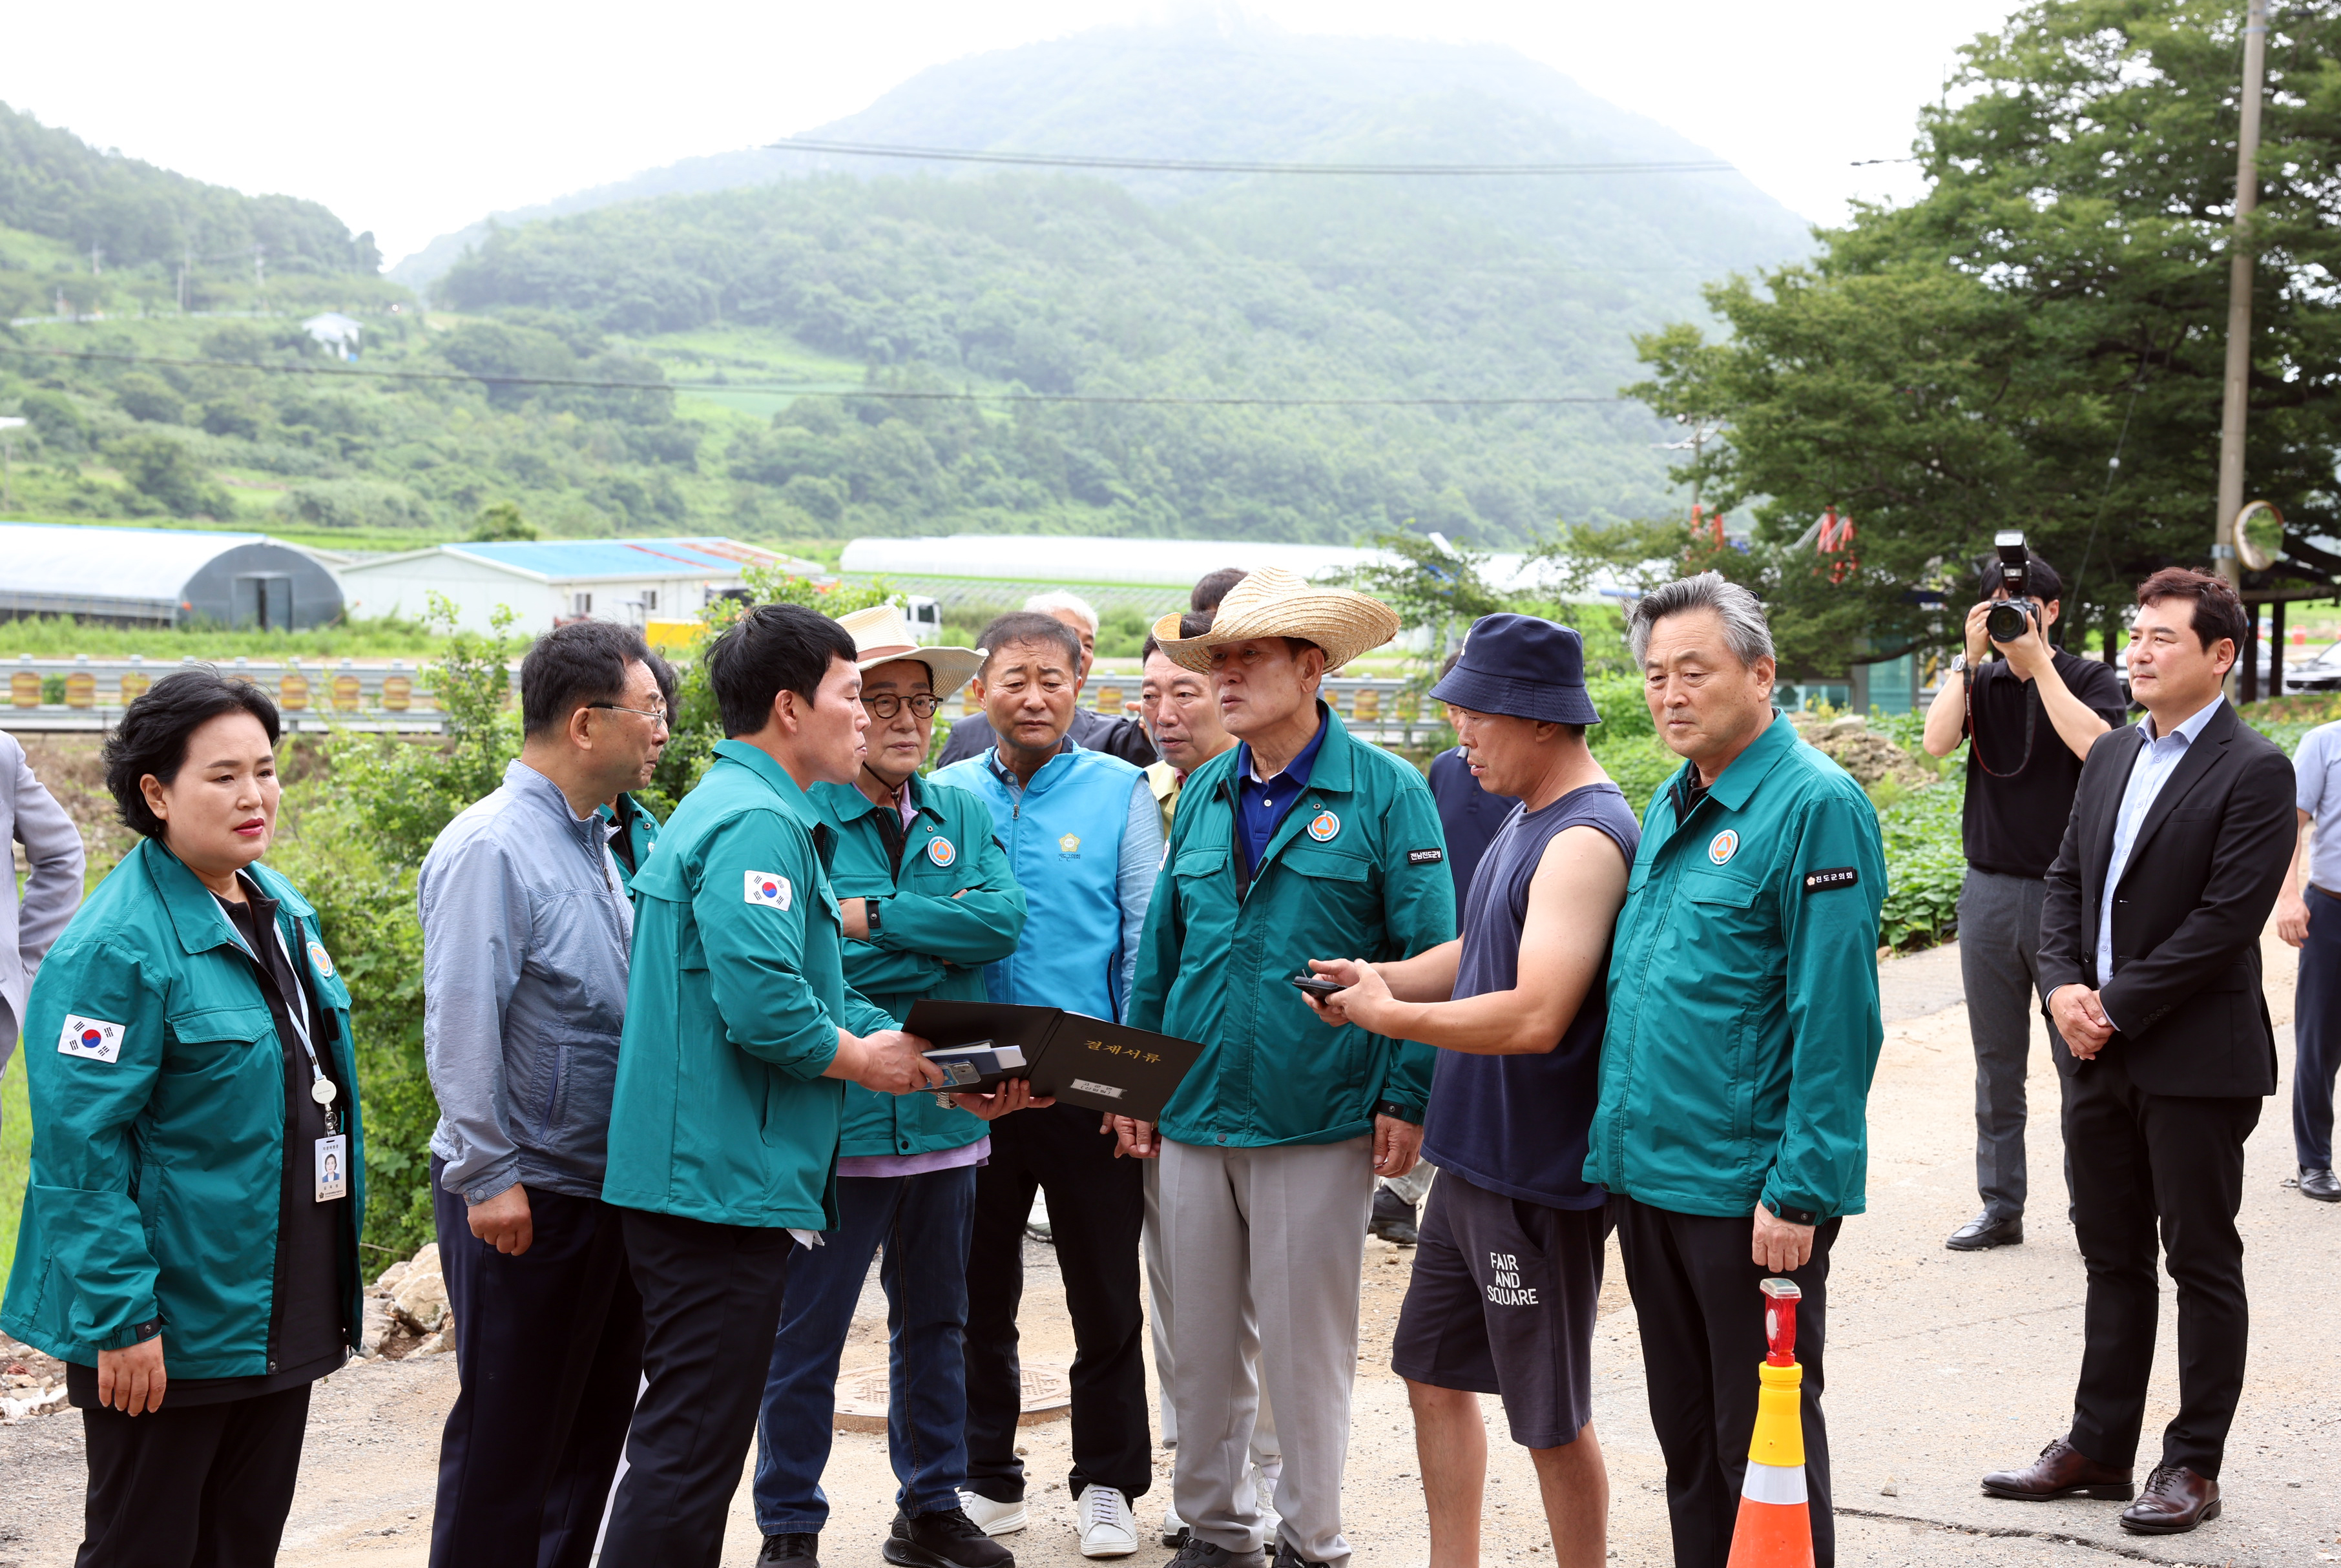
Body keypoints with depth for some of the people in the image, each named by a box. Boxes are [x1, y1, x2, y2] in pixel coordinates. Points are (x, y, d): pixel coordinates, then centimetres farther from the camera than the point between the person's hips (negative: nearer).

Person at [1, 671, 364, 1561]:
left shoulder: (281, 909, 9)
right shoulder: (117, 946, -18)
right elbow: (82, 1148, -20)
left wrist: (332, 1284, 19)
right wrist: (120, 1318, -22)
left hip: (279, 1312, 8)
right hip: (172, 1324, -8)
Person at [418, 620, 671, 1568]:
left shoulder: (594, 842, 14)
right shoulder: (490, 848, -15)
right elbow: (459, 1028, -20)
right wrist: (488, 1178, -21)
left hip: (608, 1185, 9)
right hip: (526, 1202, -9)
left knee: (592, 1431, 16)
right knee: (506, 1444, 0)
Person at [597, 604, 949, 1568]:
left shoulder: (726, 805, 19)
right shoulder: (759, 823, -16)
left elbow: (811, 986, 23)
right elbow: (761, 1001, -27)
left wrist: (902, 1043, 12)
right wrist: (859, 1058, -10)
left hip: (700, 1178, 11)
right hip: (723, 1183, -11)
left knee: (689, 1445, 18)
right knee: (689, 1454, -6)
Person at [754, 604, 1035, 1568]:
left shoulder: (963, 816, 11)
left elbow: (1003, 919, -7)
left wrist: (873, 917, -14)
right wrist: (942, 943, -14)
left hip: (945, 1118, 6)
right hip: (837, 1117, -5)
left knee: (935, 1324, 17)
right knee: (806, 1335, 2)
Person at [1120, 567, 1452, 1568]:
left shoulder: (1385, 793, -5)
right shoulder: (1204, 795, 10)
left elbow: (1429, 955, -7)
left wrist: (1405, 1097, -11)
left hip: (1318, 1120, -5)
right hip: (1196, 1113, 5)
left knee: (1305, 1345, 3)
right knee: (1199, 1339, 11)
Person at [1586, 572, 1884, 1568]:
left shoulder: (1815, 806, -13)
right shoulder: (1673, 804, 13)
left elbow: (1836, 1017, -18)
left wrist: (1802, 1193, -20)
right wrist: (1622, 1151, 16)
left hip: (1748, 1193, -8)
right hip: (1647, 1177, 8)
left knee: (1762, 1444, 3)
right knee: (1686, 1436, 17)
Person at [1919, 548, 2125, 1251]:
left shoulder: (2090, 678, 1)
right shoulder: (1981, 682, 9)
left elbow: (2095, 745, -18)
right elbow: (1937, 741, -8)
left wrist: (2039, 662, -14)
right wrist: (1971, 656, -10)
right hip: (1991, 891, 3)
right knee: (1997, 1060, 9)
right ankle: (2000, 1207, 16)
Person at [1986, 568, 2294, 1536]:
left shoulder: (2253, 772, -11)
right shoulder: (2112, 756, 12)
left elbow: (2226, 920, -18)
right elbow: (2067, 882, 12)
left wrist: (2116, 1006, -16)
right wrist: (2063, 987, -4)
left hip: (2196, 1062, -7)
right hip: (2098, 1055, 7)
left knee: (2202, 1266, 5)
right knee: (2112, 1259, 15)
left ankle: (2193, 1465, 14)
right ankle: (2099, 1448, 25)